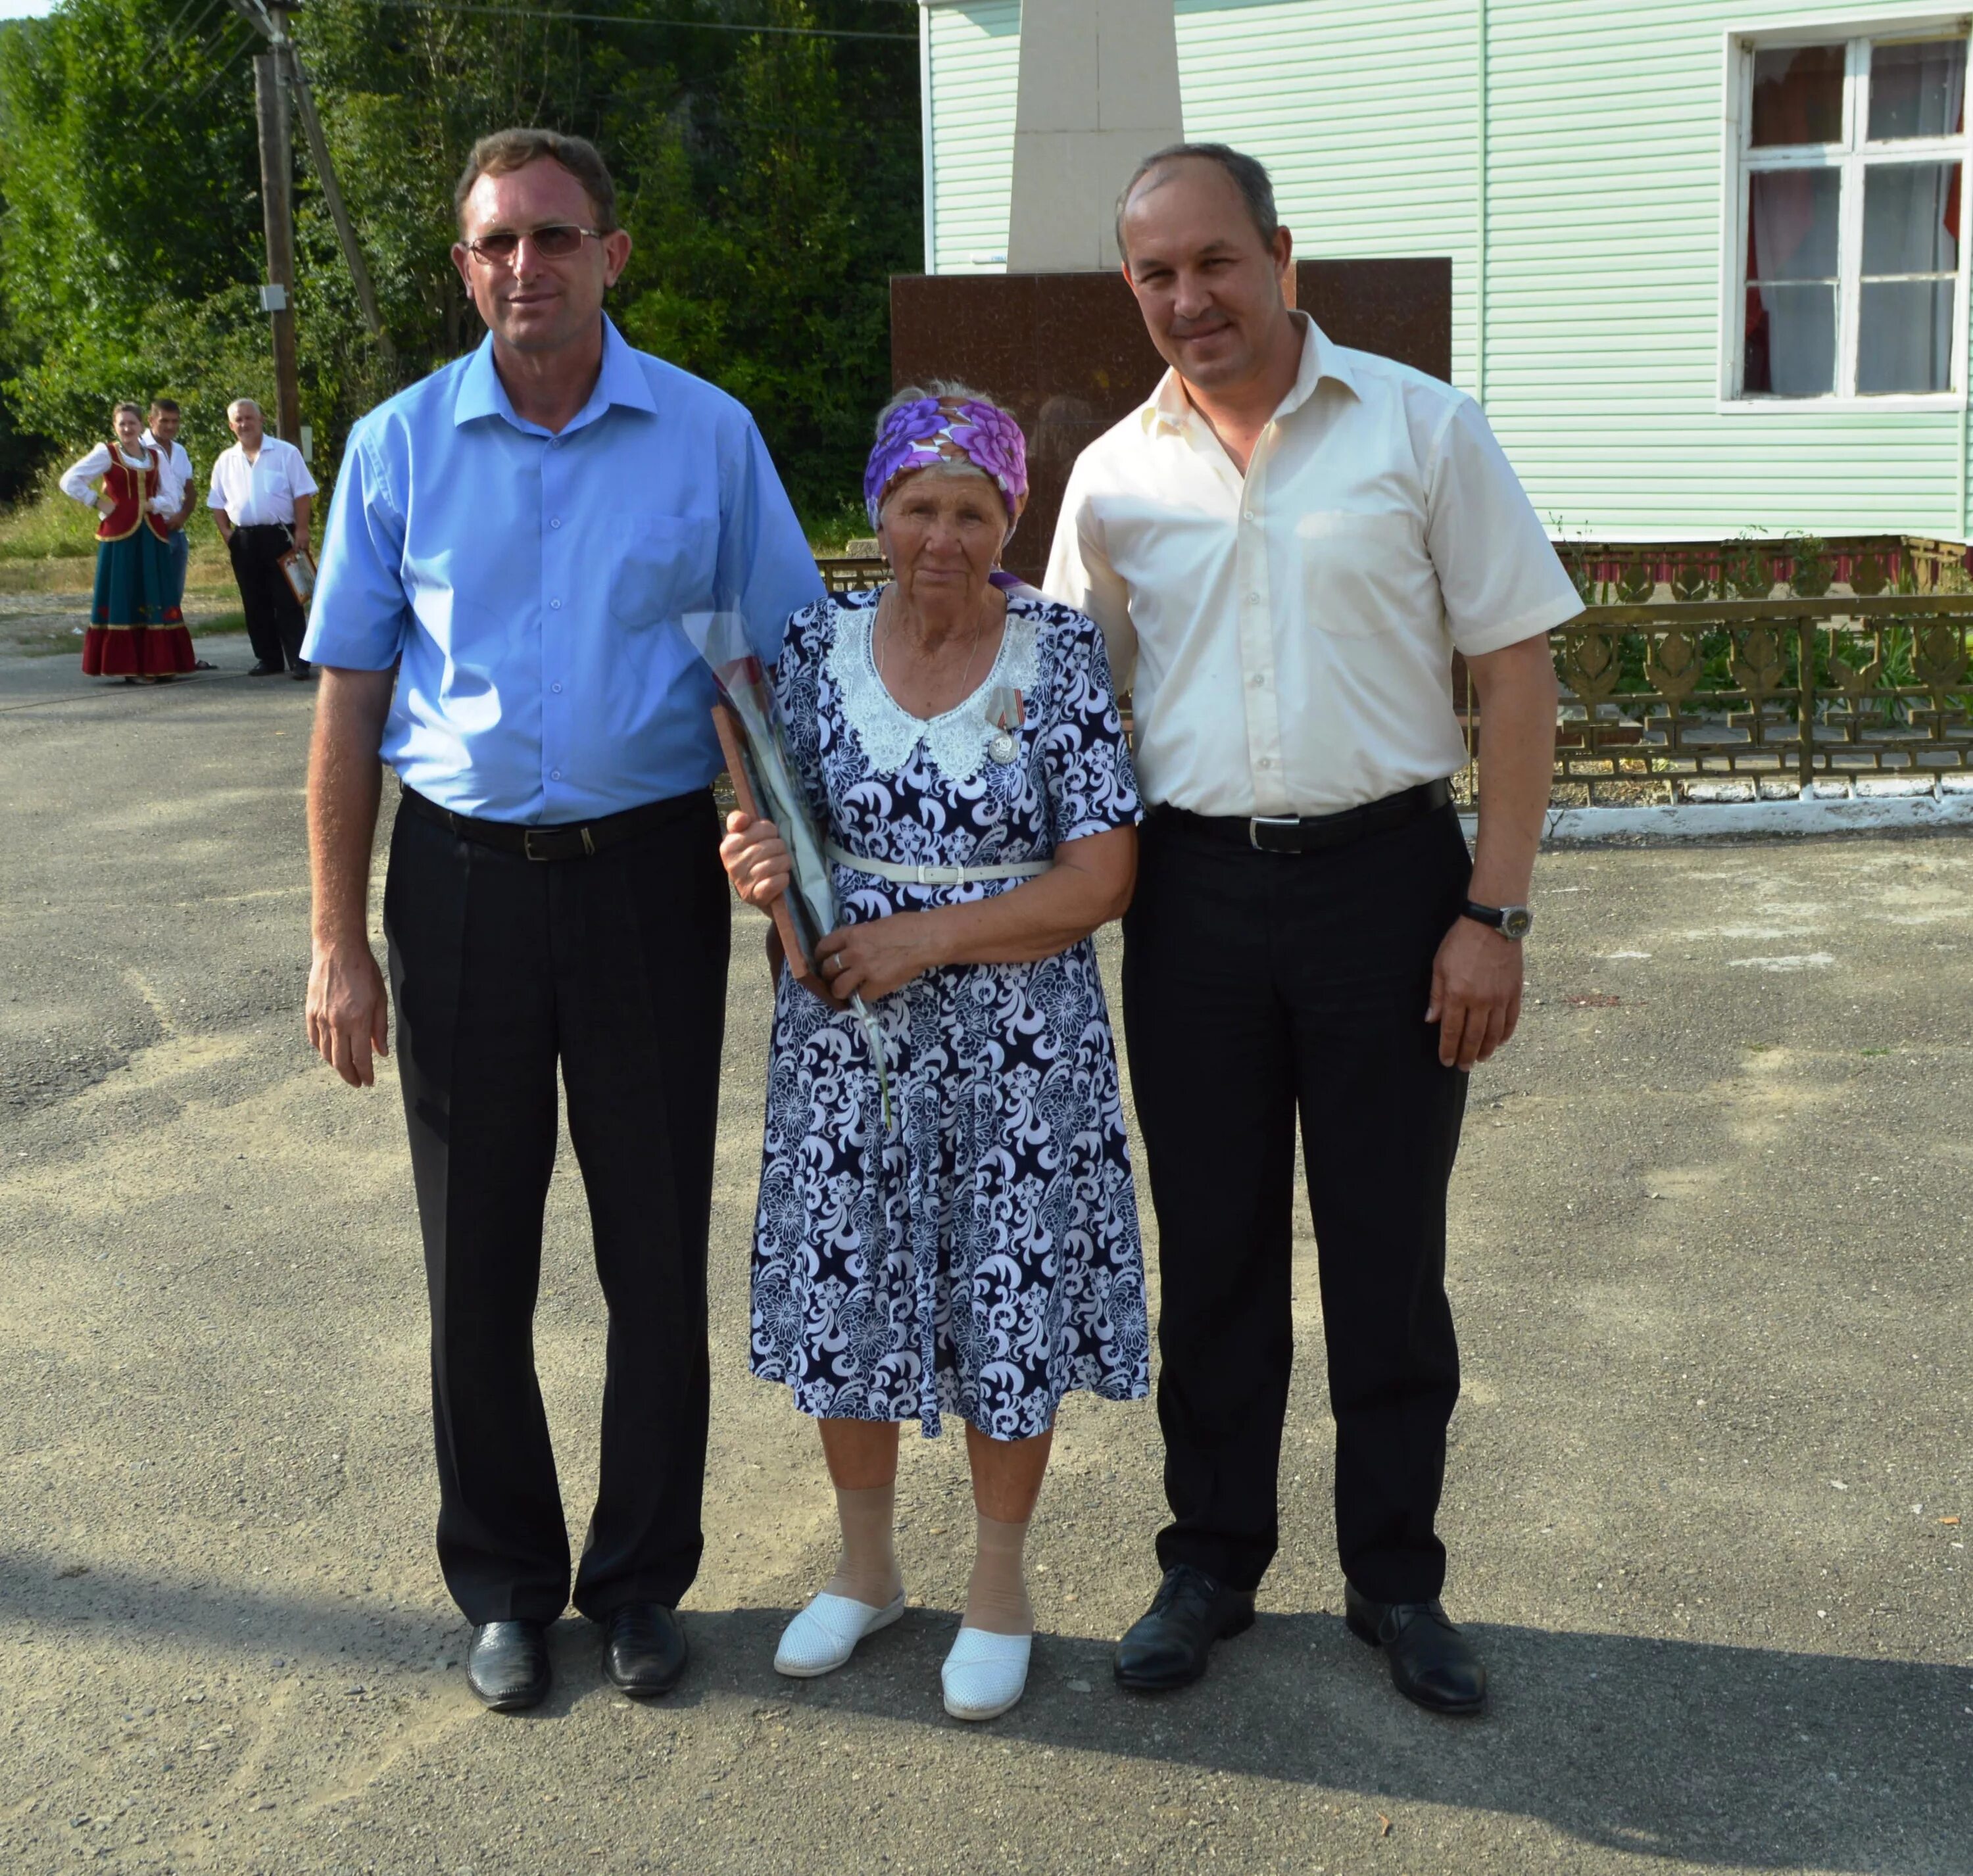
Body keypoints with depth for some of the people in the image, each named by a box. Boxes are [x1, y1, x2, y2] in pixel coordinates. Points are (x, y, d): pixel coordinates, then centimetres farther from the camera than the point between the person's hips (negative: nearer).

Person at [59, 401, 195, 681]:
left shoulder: (156, 457, 12)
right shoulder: (106, 453, 1)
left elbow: (169, 498, 11)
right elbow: (70, 480, -3)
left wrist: (154, 504, -7)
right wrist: (99, 503, -6)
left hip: (152, 535, 4)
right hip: (120, 534, -4)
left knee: (155, 599, 5)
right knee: (123, 599, -3)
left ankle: (158, 664, 11)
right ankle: (129, 667, -2)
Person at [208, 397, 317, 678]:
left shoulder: (285, 453, 0)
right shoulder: (225, 461, 12)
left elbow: (302, 494, -4)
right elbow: (218, 502, 17)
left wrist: (301, 530, -12)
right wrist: (225, 531, 3)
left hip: (280, 535, -4)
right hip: (244, 539, 4)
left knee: (288, 602, -6)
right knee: (255, 603, 7)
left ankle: (298, 661, -6)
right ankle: (268, 659, 15)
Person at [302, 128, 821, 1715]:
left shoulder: (708, 437, 1)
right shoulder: (400, 447, 2)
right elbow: (349, 706, 3)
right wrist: (339, 942, -1)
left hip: (648, 871, 0)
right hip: (462, 876, 1)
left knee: (656, 1247, 8)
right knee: (478, 1254, 9)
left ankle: (642, 1576, 26)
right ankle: (505, 1581, 27)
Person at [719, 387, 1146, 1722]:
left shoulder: (1062, 652, -7)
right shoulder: (819, 647, 1)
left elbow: (1103, 876, -11)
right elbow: (785, 833, 8)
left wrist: (926, 936, -18)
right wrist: (758, 869, -17)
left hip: (1020, 1044, -2)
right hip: (846, 1036, 3)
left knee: (1010, 1308, 7)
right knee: (843, 1297, 12)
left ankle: (1000, 1584, 30)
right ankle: (866, 1566, 35)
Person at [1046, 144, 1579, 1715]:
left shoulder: (1421, 428, -2)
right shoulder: (1114, 476, 6)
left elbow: (1517, 667, -3)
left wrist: (1495, 908, -9)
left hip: (1384, 875, -2)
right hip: (1193, 890, 3)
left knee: (1390, 1247, 7)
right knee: (1213, 1248, 11)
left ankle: (1397, 1575, 24)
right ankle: (1212, 1560, 27)